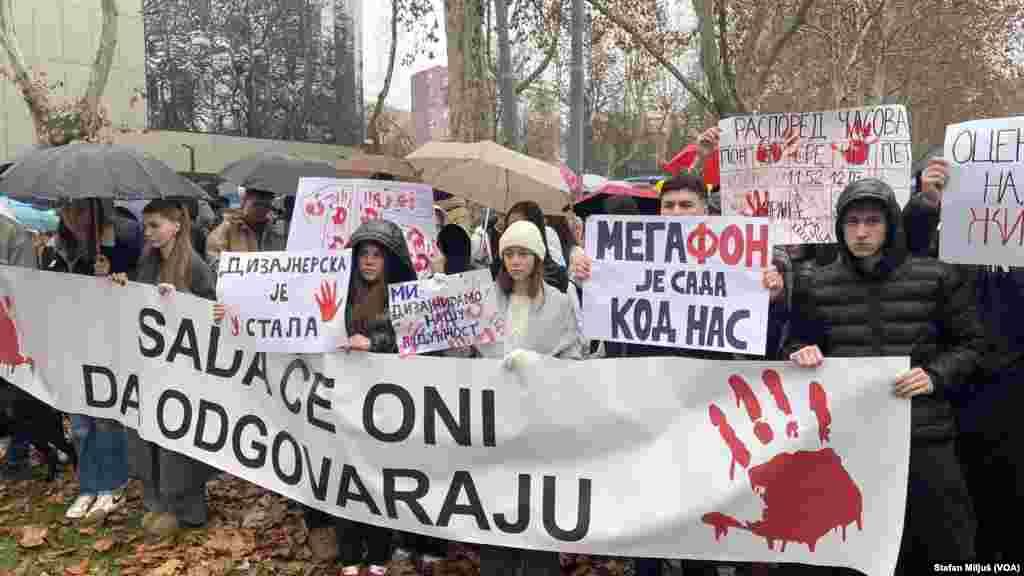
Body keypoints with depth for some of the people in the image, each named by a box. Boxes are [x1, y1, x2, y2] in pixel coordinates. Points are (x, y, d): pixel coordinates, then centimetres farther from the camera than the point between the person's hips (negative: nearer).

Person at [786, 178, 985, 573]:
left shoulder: (936, 278, 2)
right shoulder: (815, 285, 5)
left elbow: (970, 343, 8)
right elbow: (795, 344, 13)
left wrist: (936, 376, -9)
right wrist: (802, 353, -9)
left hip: (924, 437, -1)